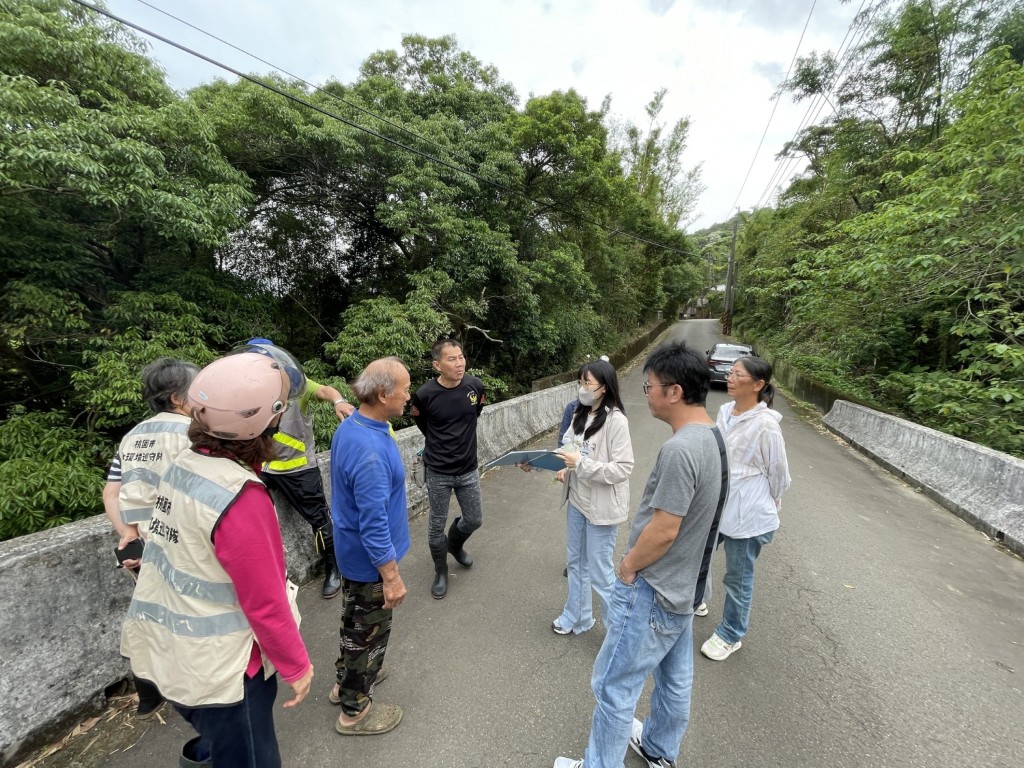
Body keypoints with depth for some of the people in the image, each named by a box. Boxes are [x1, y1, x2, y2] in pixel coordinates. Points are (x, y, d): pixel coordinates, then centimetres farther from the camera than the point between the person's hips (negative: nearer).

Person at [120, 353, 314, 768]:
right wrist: (297, 666, -10)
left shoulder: (181, 466, -7)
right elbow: (266, 603, -23)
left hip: (170, 653, 7)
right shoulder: (240, 496, -31)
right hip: (220, 667, -7)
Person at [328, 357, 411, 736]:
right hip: (370, 559, -9)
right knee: (371, 632, 14)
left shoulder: (349, 427, -4)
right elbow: (374, 524, -30)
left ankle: (346, 680, 52)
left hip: (351, 551, 9)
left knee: (355, 620, 29)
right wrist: (391, 577, -21)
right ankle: (354, 710, 37)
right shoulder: (370, 450, -35)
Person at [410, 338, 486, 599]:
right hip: (438, 472, -3)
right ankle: (441, 572, 37)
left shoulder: (475, 385, -10)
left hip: (469, 468, 3)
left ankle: (455, 544, 49)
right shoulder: (425, 394, -19)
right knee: (437, 525, 11)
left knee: (474, 520, 16)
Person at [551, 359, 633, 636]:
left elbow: (624, 468, -22)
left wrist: (581, 463, -26)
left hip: (602, 506, -7)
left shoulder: (615, 420, -19)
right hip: (576, 501, 7)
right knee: (576, 563, 22)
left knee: (600, 572, 7)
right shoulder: (580, 415, 3)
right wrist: (567, 469, -4)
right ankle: (576, 618, 43)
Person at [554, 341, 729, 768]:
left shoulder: (680, 448, -30)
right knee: (675, 679, 27)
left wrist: (628, 565, -9)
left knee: (614, 686, 10)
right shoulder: (713, 438, 0)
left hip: (652, 592, -9)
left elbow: (663, 529, -26)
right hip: (683, 585, 9)